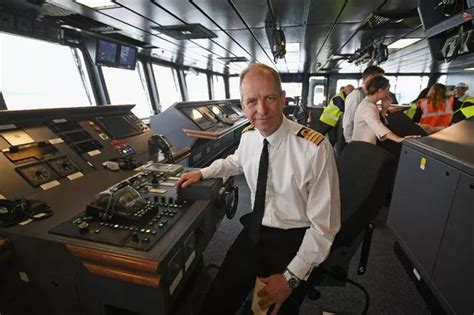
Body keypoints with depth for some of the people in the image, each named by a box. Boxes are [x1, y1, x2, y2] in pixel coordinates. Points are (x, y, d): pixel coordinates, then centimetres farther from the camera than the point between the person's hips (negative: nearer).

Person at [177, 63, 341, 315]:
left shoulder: (315, 148, -23)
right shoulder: (248, 136, -6)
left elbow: (324, 226, -16)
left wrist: (291, 278, -15)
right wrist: (201, 173, 10)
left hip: (295, 240, -3)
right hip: (255, 231, 4)